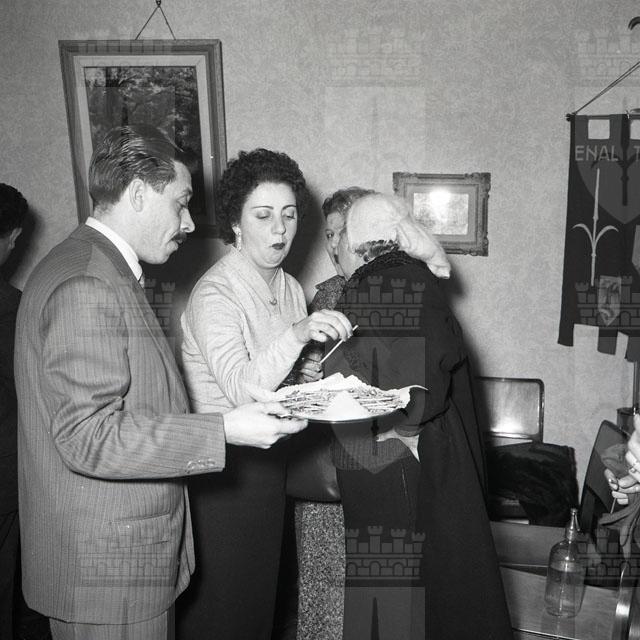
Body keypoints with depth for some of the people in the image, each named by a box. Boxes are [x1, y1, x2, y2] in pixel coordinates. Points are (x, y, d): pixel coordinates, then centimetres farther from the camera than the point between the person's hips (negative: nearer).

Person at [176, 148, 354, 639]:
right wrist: (297, 334, -37)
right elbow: (241, 389, -28)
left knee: (263, 594, 20)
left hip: (268, 465, 7)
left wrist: (308, 377, -3)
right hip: (220, 468, -7)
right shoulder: (213, 294, -17)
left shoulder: (291, 289, 6)